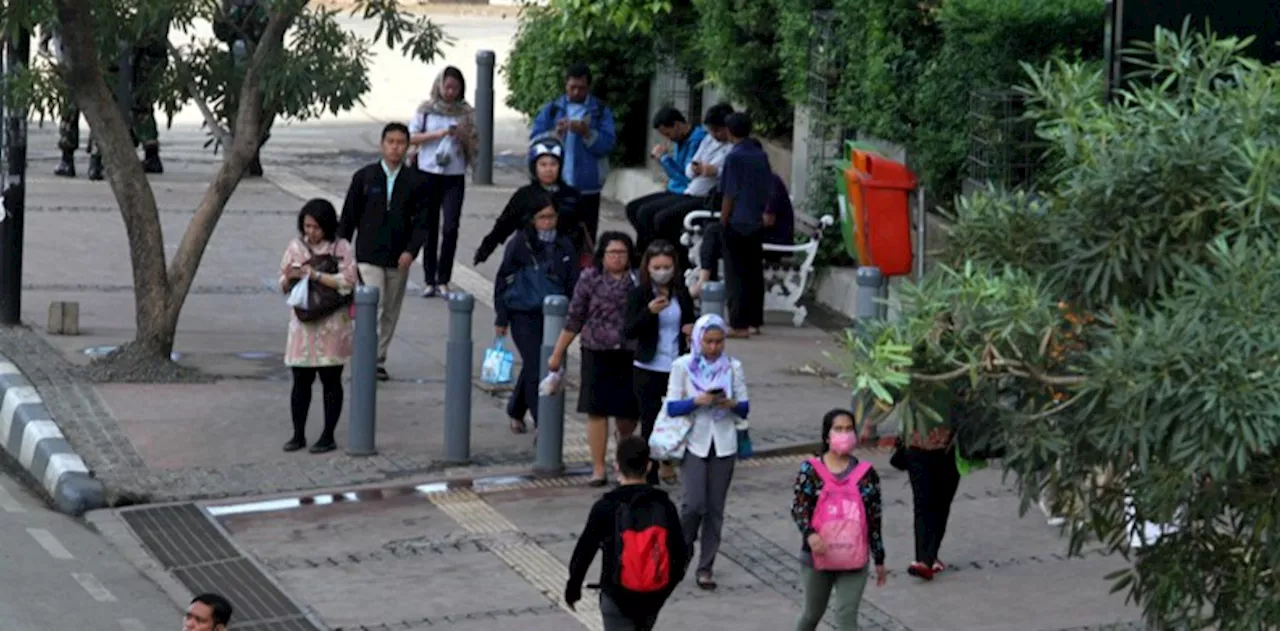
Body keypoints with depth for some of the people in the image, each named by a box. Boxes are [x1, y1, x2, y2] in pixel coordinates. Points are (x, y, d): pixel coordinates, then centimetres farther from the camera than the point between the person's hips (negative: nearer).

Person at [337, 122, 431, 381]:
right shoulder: (364, 177, 0)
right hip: (368, 256, -2)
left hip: (399, 259, 2)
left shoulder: (416, 182, 1)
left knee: (390, 312, 10)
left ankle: (379, 359, 21)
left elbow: (421, 221, 0)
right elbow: (349, 217, 4)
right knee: (373, 307, -13)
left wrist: (411, 250, -15)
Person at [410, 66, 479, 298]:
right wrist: (439, 134, -12)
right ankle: (429, 280, 9)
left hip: (454, 176, 0)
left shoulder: (466, 112, 5)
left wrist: (465, 136, -13)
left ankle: (443, 281, -1)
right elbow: (412, 137, 0)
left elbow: (474, 144, 9)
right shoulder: (426, 109, 3)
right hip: (428, 173, 0)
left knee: (450, 228, -9)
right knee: (429, 228, 3)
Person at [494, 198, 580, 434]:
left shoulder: (564, 247, 4)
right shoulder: (520, 245, -7)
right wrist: (501, 318, -4)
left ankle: (516, 412, 37)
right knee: (536, 367, -10)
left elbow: (572, 283, 12)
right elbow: (503, 281, -2)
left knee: (532, 366, 15)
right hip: (523, 315, -4)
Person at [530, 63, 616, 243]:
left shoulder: (601, 111, 6)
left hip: (587, 187, -1)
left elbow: (608, 144, -6)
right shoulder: (551, 109, 11)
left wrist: (586, 133, -21)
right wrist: (555, 134, -17)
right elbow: (534, 140, 2)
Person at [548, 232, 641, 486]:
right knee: (596, 410, -2)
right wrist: (557, 353, 6)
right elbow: (574, 319, 4)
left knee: (627, 413, 7)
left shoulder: (638, 281, 2)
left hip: (629, 356, 1)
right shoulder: (590, 279, 1)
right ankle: (598, 468, 4)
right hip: (597, 354, -1)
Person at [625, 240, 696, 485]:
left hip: (678, 367, 4)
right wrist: (649, 311, -30)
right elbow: (628, 332, -15)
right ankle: (650, 474, 7)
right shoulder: (639, 294, -7)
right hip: (648, 368, -4)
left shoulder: (681, 293, 5)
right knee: (650, 422, 0)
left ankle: (667, 462, 35)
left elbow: (690, 319, 21)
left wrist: (692, 329, -3)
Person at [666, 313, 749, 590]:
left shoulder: (733, 367, 4)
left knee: (715, 508, 3)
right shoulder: (683, 366, -1)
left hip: (723, 444, 2)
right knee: (695, 503, -13)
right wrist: (697, 401, -21)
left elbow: (745, 407, 5)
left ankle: (706, 567, 11)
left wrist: (731, 404, -16)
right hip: (694, 442, -2)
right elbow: (672, 407, -4)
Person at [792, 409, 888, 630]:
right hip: (817, 555, 0)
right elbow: (798, 508, -9)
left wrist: (879, 560, 6)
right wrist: (809, 533, -29)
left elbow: (874, 520, 3)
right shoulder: (810, 470, -5)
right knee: (813, 613, 17)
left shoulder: (866, 473, -2)